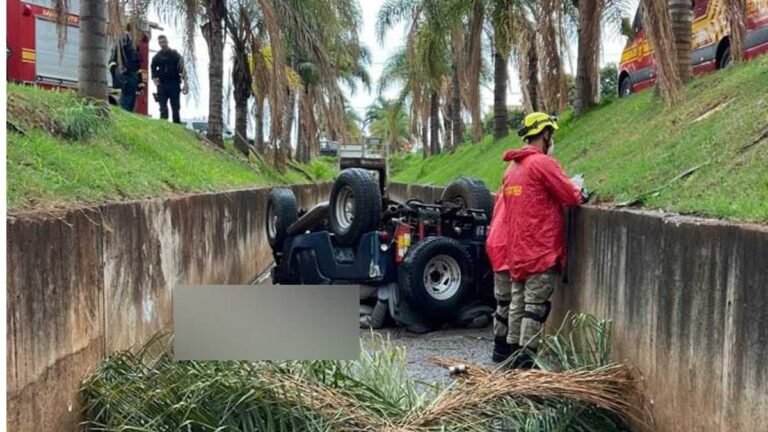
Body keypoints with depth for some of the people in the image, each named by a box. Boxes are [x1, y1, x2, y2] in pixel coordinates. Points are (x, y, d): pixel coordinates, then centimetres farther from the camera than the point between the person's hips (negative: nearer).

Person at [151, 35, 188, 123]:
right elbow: (153, 71, 13)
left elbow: (182, 69, -1)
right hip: (162, 85, 2)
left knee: (175, 108, 0)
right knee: (163, 108, -2)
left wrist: (185, 83, -11)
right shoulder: (156, 57, 10)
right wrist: (155, 79, -6)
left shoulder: (175, 54, 4)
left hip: (174, 84, -1)